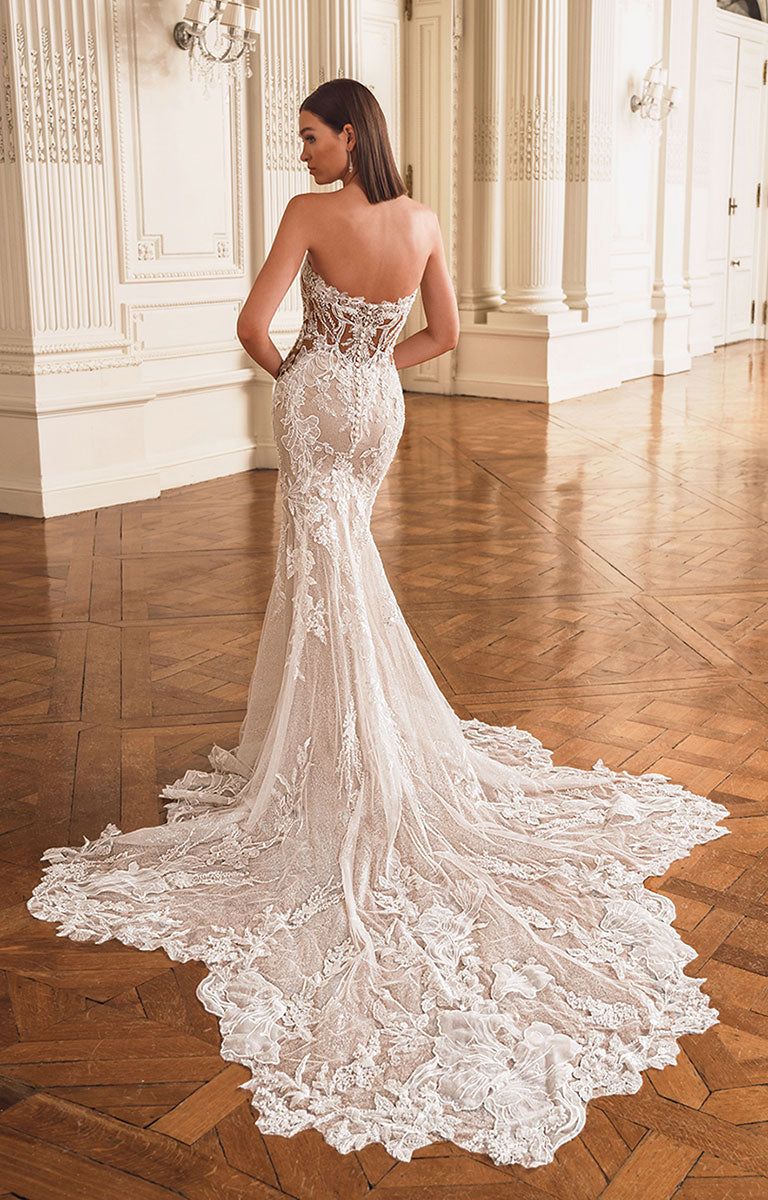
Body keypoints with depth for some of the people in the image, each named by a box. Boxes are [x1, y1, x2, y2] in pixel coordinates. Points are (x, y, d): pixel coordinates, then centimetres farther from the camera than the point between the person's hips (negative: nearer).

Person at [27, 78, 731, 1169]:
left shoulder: (310, 214, -16)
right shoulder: (425, 222, 0)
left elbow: (254, 322, -21)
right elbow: (443, 334, 7)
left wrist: (285, 369, 0)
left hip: (314, 399, -6)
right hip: (379, 405, 6)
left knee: (334, 580, 0)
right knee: (329, 557, 22)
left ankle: (354, 777, 3)